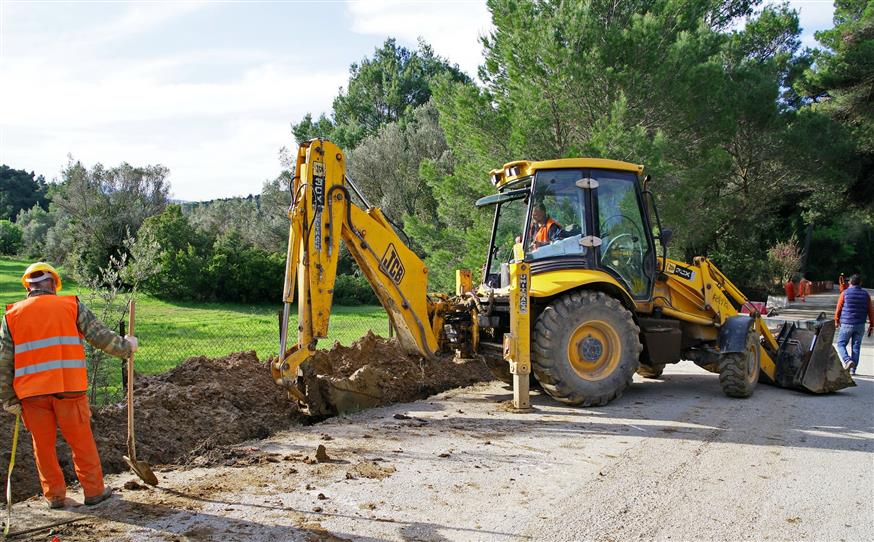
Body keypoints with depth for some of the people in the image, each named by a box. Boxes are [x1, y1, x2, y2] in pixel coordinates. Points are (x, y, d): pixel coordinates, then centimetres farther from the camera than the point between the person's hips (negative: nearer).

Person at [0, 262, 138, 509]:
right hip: (69, 387, -2)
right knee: (81, 441, 10)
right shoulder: (71, 306, 2)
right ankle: (94, 491, 18)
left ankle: (54, 495, 22)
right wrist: (126, 346, 16)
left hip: (31, 393, 2)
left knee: (43, 444, 14)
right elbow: (102, 337, -1)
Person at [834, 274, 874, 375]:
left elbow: (838, 309, 1)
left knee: (841, 345, 7)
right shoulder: (865, 294, 3)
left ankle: (847, 360, -19)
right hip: (860, 325, 3)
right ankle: (853, 370, 10)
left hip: (846, 324, -3)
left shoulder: (845, 293, -5)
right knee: (856, 347, 10)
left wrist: (836, 321, 16)